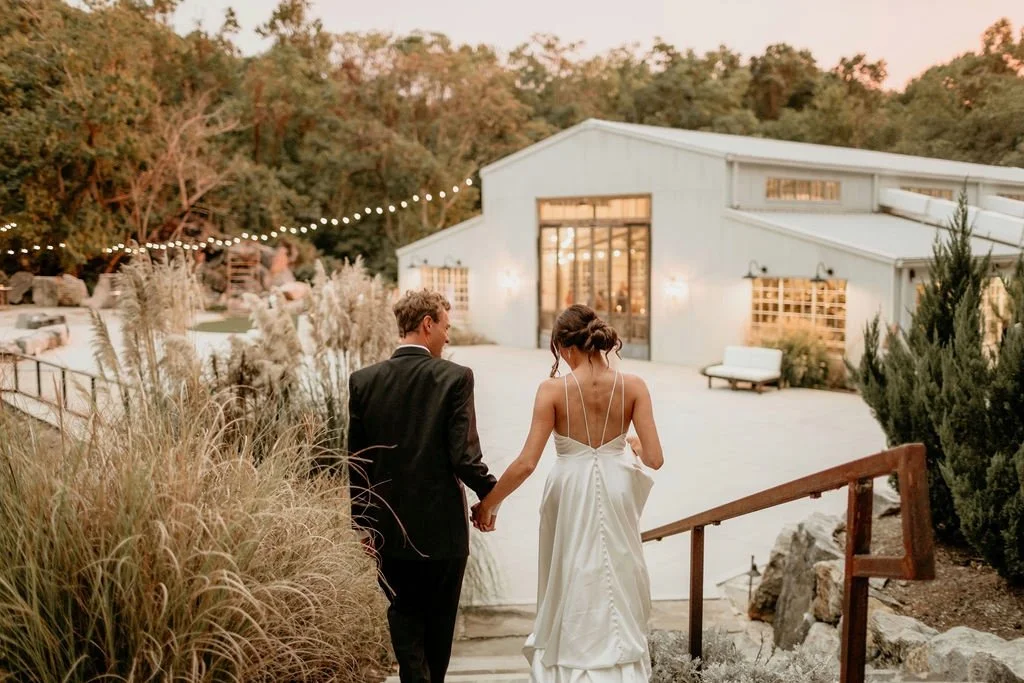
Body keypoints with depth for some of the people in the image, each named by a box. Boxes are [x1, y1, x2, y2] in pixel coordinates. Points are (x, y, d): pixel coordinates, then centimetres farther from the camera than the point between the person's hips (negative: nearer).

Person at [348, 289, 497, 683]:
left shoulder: (363, 381, -2)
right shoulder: (455, 377, -12)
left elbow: (353, 459, 2)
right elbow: (464, 455, -16)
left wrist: (361, 521, 13)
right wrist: (490, 492, 3)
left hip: (388, 530, 2)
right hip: (443, 527, -2)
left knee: (404, 618, 14)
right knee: (439, 622, 17)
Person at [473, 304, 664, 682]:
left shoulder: (553, 389, -15)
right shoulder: (633, 386, -10)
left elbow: (526, 462, -16)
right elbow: (654, 459, -11)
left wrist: (489, 503, -3)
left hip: (570, 497, -1)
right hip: (615, 496, 2)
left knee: (572, 591, 17)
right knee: (619, 593, 19)